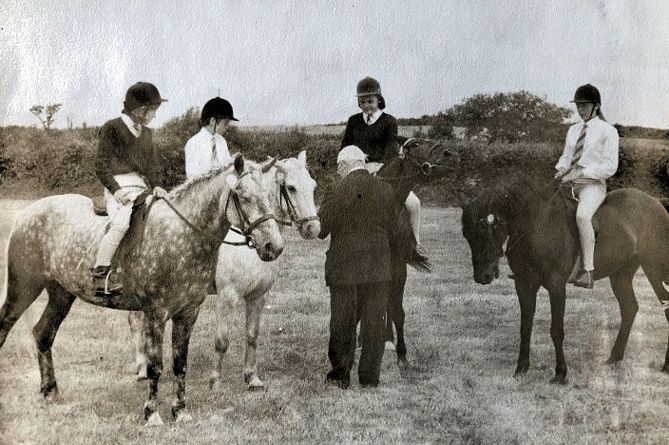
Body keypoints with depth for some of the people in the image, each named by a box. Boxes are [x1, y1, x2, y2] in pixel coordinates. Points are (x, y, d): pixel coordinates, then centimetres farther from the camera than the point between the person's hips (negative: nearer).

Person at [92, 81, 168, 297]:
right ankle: (99, 278, -26)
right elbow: (101, 164, -3)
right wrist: (115, 189, -16)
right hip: (119, 187, -7)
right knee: (120, 224, -31)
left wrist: (155, 185, 2)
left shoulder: (146, 133, 20)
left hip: (142, 188, 7)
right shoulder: (112, 128, 0)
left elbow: (152, 164, 23)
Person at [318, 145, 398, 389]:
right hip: (379, 268, 4)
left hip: (344, 268, -4)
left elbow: (321, 229, -10)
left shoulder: (338, 190, -12)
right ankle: (370, 375, 13)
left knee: (342, 323, 7)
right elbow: (392, 226, 10)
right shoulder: (386, 189, 2)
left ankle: (341, 374, 13)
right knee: (374, 323, 9)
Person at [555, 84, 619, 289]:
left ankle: (588, 271, -35)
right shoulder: (573, 130, 18)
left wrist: (581, 172, -17)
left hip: (593, 185, -7)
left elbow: (610, 166, -9)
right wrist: (561, 170, -2)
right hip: (569, 185, 7)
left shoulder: (608, 131, -2)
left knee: (582, 215, -37)